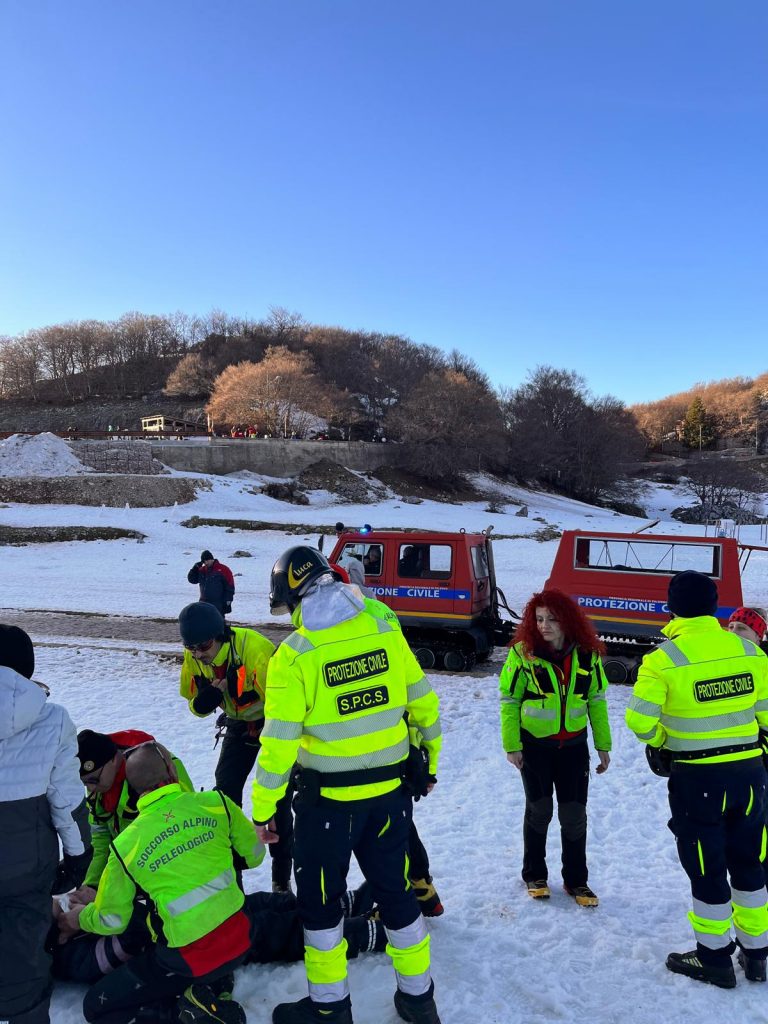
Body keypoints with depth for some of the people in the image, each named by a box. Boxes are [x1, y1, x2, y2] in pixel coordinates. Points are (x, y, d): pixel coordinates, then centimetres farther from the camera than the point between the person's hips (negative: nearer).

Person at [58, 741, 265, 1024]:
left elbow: (112, 921, 4)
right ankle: (214, 984, 13)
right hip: (240, 942, 4)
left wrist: (81, 918, 26)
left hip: (189, 960, -4)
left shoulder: (124, 846, -9)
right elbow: (255, 854, 6)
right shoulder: (216, 802, -7)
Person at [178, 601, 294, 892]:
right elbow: (194, 700, -2)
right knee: (225, 790, 5)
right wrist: (203, 701, -25)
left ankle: (282, 876, 12)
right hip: (239, 723, 6)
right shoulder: (193, 658, -15)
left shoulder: (254, 648, -37)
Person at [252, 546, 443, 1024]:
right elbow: (425, 704, 3)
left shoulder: (294, 654, -17)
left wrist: (263, 811, -3)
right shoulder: (385, 632, -5)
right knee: (395, 890, 21)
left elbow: (279, 744, -16)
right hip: (390, 792, 4)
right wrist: (429, 764, 17)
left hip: (328, 798, -4)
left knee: (320, 899, 17)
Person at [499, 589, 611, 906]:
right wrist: (511, 745, -9)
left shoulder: (586, 654, -5)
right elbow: (509, 700, -8)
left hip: (573, 745, 2)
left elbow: (596, 700, 4)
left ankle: (576, 880, 26)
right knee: (539, 809, 10)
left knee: (574, 814, 7)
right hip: (534, 744, -2)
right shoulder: (523, 652, -13)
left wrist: (603, 745, 6)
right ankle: (534, 875, 29)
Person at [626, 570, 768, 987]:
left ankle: (714, 959, 26)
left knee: (706, 870, 12)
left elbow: (641, 722, -17)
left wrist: (660, 739, 4)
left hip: (697, 779, -4)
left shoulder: (662, 659, -18)